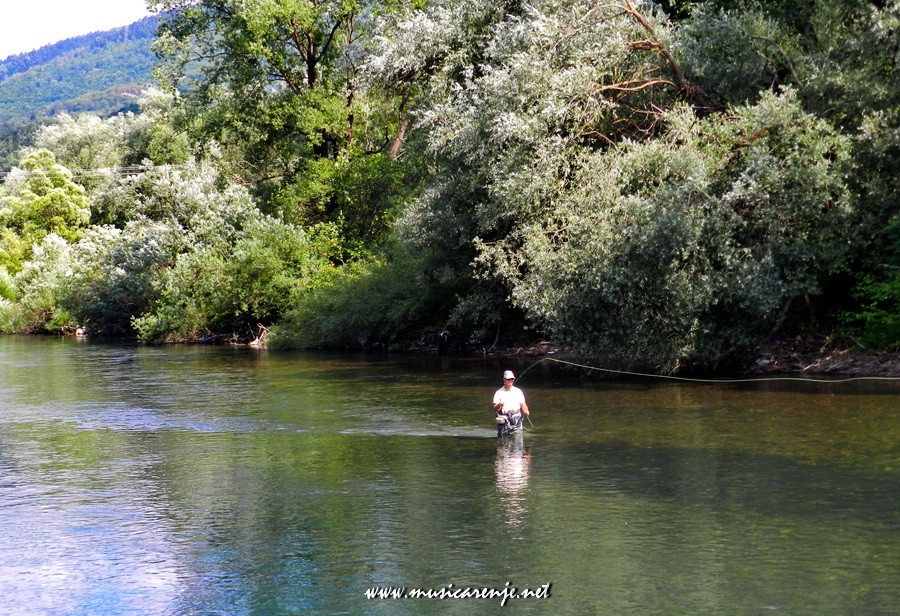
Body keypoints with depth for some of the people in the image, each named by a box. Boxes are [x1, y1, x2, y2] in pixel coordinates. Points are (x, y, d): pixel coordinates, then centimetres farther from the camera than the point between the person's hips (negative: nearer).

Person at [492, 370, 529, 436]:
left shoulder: (518, 391, 12)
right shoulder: (499, 393, 5)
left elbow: (522, 404, 11)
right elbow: (495, 409, -2)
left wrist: (525, 411, -10)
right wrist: (499, 405, -24)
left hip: (516, 420, 1)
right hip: (503, 420, -1)